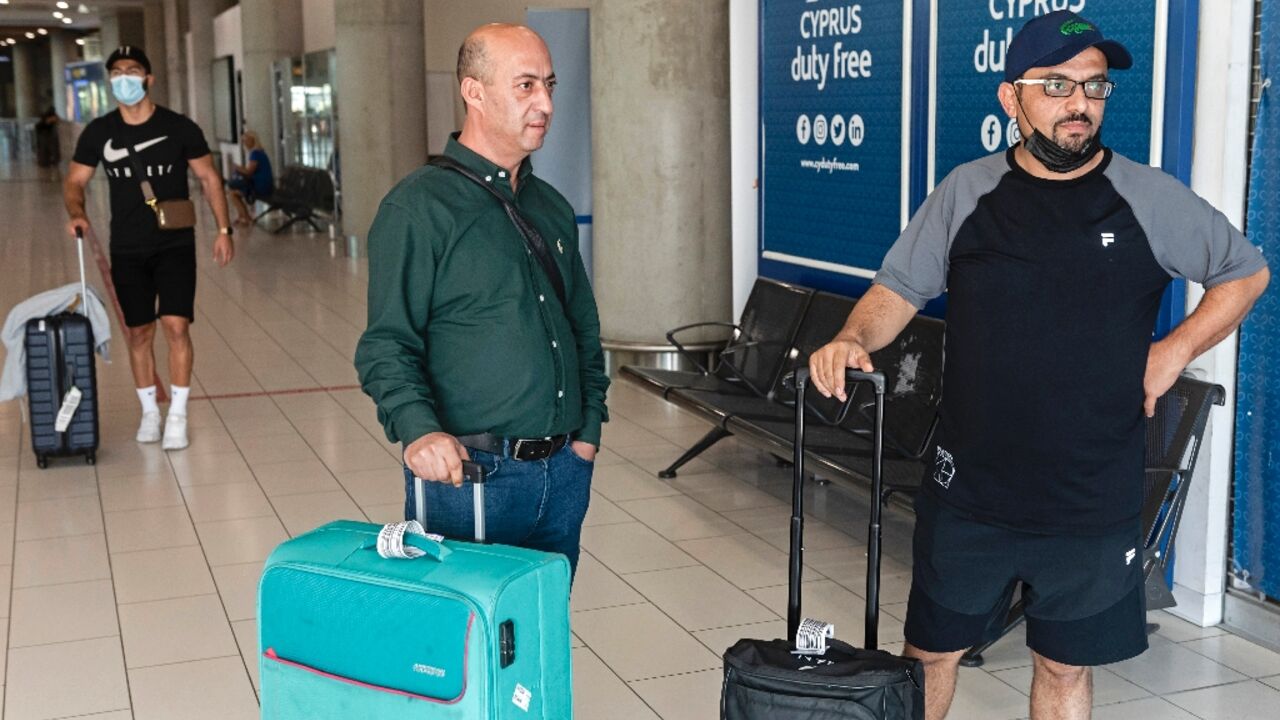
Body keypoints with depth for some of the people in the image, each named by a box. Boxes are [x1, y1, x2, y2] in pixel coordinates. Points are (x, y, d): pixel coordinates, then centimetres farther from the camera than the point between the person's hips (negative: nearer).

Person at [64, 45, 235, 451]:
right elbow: (75, 181, 6)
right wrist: (77, 213, -16)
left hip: (175, 245, -2)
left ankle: (178, 415, -2)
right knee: (138, 332, 7)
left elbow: (208, 178, 3)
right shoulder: (98, 133, 0)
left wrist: (223, 229, -3)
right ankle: (149, 411, 23)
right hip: (127, 250, 2)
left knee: (176, 326, -11)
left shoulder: (179, 128, -4)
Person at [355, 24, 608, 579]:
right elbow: (386, 345, -13)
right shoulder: (418, 206, -9)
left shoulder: (552, 207, 13)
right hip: (468, 473, -6)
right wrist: (418, 429, -29)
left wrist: (588, 429, 11)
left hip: (564, 473, 7)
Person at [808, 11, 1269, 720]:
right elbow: (898, 289, 1)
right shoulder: (966, 192, -1)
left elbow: (1247, 271, 9)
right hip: (968, 493, 1)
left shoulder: (1150, 199, -3)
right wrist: (852, 340, -18)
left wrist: (1175, 350, -4)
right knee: (931, 652, 13)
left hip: (1094, 502, 0)